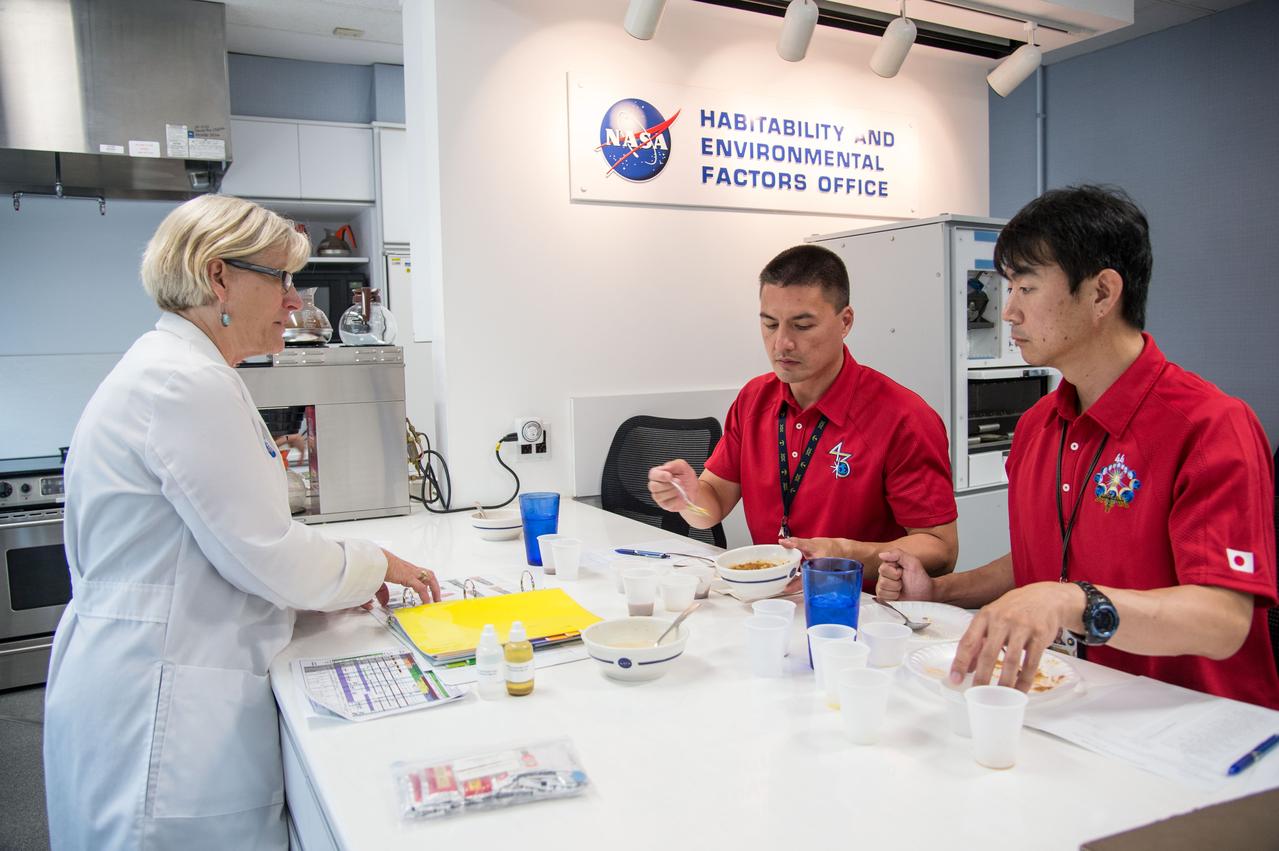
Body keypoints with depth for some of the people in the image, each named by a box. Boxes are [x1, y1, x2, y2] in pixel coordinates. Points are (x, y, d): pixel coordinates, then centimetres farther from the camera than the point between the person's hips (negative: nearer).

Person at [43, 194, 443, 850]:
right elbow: (266, 555, -18)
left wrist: (338, 579, 10)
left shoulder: (176, 370, 14)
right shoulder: (185, 384, -19)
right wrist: (375, 566, -1)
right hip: (162, 705, -10)